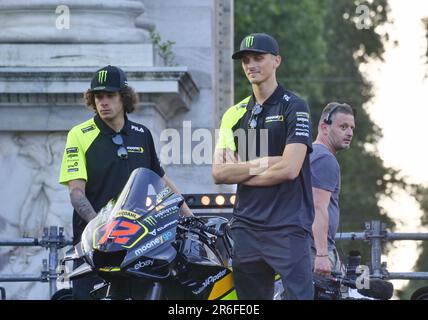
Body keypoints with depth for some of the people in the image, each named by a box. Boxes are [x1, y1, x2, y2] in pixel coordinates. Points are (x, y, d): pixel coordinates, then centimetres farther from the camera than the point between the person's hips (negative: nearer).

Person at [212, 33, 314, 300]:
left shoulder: (294, 107, -1)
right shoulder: (235, 114, 16)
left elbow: (289, 168, -12)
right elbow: (219, 173, 7)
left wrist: (240, 172, -1)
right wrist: (262, 164, -7)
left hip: (289, 227, -5)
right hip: (246, 225, 5)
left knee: (299, 294, -11)